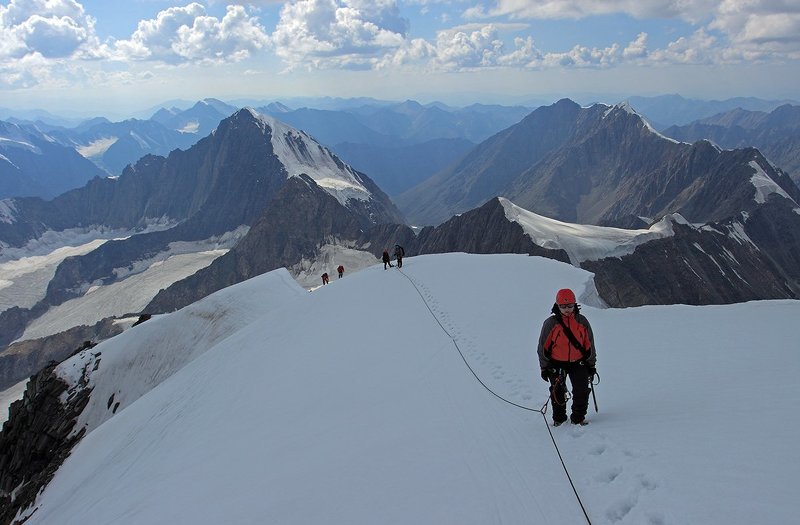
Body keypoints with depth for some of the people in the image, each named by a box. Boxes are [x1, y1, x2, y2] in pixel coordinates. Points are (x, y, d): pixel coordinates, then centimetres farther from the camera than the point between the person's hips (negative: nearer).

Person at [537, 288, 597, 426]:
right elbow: (543, 347, -1)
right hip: (557, 364, -1)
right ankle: (559, 418, 22)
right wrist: (544, 367, -1)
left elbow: (589, 345, 9)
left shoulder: (582, 321, 0)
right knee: (558, 393, 3)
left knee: (582, 391, -6)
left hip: (578, 363, 1)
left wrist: (591, 365, 9)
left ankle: (578, 417, 12)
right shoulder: (551, 323, -7)